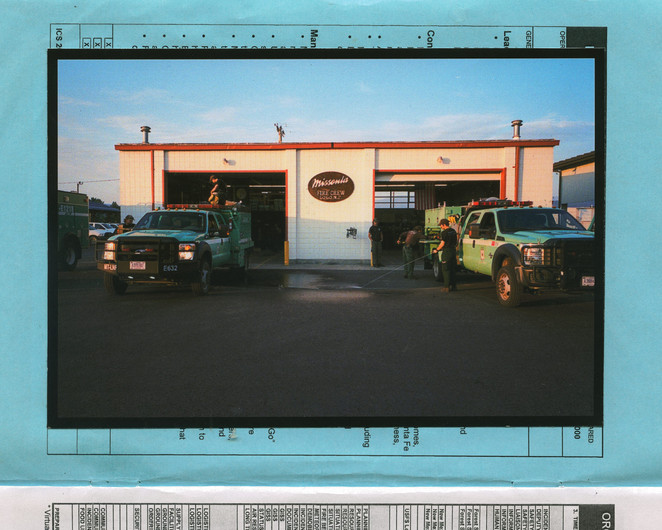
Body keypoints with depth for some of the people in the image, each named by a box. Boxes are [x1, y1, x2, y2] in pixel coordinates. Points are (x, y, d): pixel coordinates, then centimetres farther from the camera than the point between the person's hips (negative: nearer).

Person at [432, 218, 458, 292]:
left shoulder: (444, 232, -13)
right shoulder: (453, 231, 11)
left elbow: (442, 243, -13)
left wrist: (436, 250, -1)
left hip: (446, 253, -8)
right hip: (453, 251, 8)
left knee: (445, 270, -3)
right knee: (452, 269, 14)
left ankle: (446, 287, -5)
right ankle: (453, 286, 17)